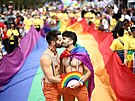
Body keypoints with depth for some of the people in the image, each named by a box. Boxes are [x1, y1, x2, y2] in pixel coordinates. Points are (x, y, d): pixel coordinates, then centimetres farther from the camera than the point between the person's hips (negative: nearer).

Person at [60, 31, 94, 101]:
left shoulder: (81, 54, -10)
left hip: (80, 87, -4)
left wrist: (80, 83, -18)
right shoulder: (63, 55, 4)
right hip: (66, 88, 5)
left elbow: (89, 71, -7)